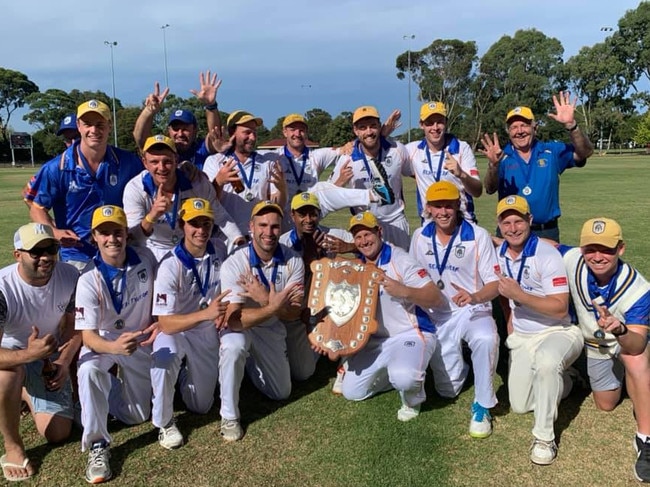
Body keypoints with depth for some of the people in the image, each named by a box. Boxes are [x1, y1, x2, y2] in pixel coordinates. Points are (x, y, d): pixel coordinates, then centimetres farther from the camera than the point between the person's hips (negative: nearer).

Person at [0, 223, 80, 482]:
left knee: (58, 434, -2)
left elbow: (73, 325, -3)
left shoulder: (70, 276, -19)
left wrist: (64, 361, -16)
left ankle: (26, 391, 30)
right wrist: (28, 354, -52)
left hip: (51, 356, 3)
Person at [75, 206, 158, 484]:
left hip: (140, 341, 3)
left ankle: (115, 383, 40)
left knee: (136, 416, 8)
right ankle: (97, 445, -21)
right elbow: (88, 336, -27)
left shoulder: (146, 259, -16)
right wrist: (115, 347, -48)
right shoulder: (89, 280, -24)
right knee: (88, 371, -38)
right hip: (102, 342, -3)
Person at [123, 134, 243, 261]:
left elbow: (220, 217, -2)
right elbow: (134, 240, -25)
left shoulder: (197, 182, -16)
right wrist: (152, 216, -43)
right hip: (155, 252, 1)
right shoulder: (134, 189, -18)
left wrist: (240, 242, -14)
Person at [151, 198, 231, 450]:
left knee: (201, 406, 9)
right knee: (164, 359, -39)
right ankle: (164, 423, -12)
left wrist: (223, 312, -9)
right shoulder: (171, 266, -27)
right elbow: (165, 324, -31)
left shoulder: (220, 250, -10)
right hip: (175, 332, -4)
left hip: (207, 333, 4)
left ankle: (186, 370, 41)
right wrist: (206, 313, -44)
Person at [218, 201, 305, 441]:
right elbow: (233, 320, -34)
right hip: (239, 327, -4)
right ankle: (229, 416, -17)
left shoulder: (293, 260, -18)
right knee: (233, 346, -39)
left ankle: (251, 361, 39)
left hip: (271, 330, 4)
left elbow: (294, 313, -19)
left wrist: (266, 299, -37)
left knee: (282, 392, 11)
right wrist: (273, 307, -47)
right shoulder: (234, 264, -28)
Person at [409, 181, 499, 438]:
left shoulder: (478, 236, -14)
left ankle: (482, 407, -17)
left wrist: (474, 297, -35)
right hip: (438, 316, 3)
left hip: (474, 310, -3)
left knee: (485, 339, -39)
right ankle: (459, 361, 38)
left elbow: (495, 284, -14)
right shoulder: (420, 237, -2)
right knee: (448, 390, 3)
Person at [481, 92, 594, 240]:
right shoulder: (503, 157, -1)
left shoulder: (552, 151, 4)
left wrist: (570, 124, -26)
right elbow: (490, 189, -14)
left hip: (547, 232, 1)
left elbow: (585, 152, -9)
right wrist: (493, 164, -36)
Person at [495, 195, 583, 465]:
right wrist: (510, 324, 10)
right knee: (519, 406, 5)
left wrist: (519, 295, -33)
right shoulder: (499, 254, 1)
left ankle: (544, 437, -24)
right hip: (521, 338, 7)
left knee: (546, 361, -41)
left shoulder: (547, 255, -20)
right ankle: (560, 380, 33)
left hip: (558, 332, -6)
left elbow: (560, 309, -24)